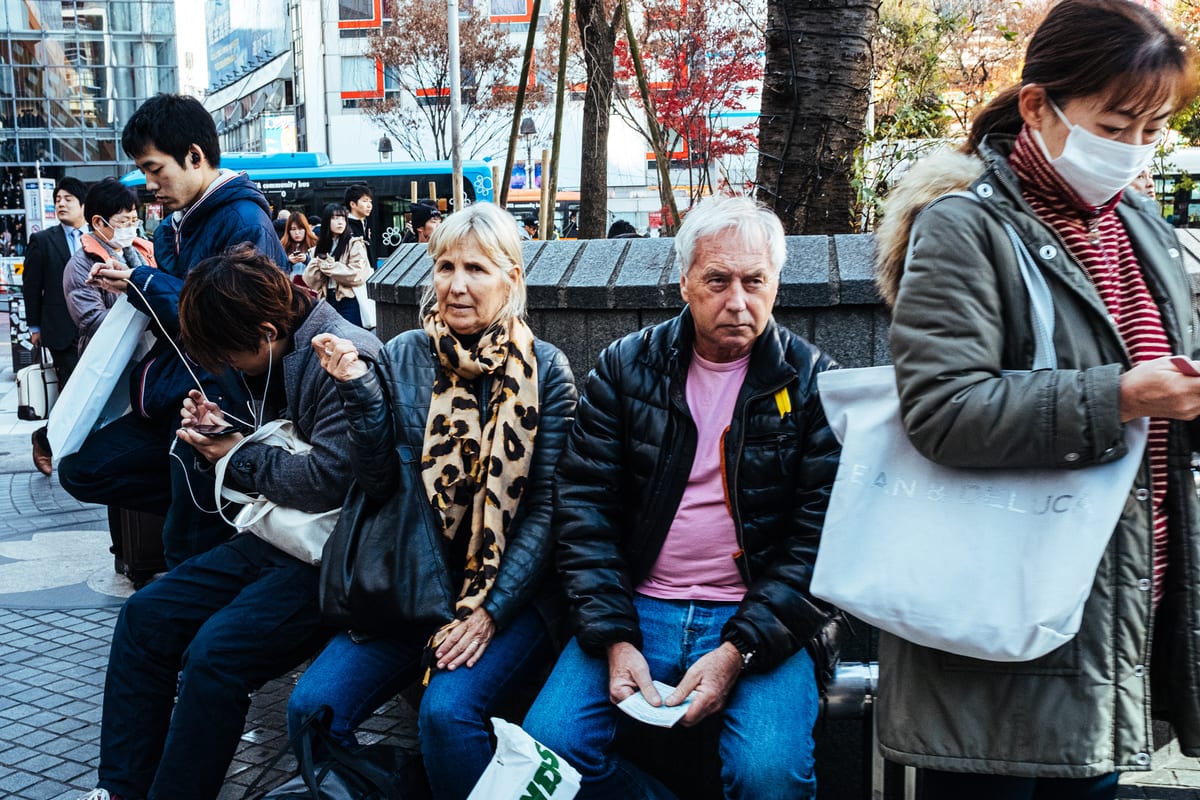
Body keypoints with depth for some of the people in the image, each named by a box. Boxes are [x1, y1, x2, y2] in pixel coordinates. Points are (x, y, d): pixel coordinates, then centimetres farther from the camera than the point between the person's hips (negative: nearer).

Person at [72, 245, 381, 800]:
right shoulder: (276, 360, 11)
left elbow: (328, 479, -25)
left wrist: (240, 458, -9)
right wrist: (223, 431, 4)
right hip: (277, 539, 10)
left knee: (215, 652, -25)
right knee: (144, 617, 4)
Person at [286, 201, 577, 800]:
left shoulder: (544, 370, -4)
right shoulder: (402, 357, 4)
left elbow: (546, 507, -6)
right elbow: (380, 485, 1)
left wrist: (491, 611, -13)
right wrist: (360, 394, -12)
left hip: (511, 592, -3)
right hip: (413, 587, 3)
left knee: (447, 711, -27)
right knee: (311, 707, -13)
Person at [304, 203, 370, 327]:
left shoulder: (355, 244, -1)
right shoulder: (320, 247, 14)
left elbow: (358, 275, -14)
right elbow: (309, 279, 8)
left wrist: (329, 266, -9)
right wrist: (319, 265, -11)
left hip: (349, 302, -5)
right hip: (327, 300, 5)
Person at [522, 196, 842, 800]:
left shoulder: (812, 383, -1)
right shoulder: (624, 367, 4)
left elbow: (820, 534, -5)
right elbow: (584, 504, 1)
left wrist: (740, 650, -16)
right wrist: (614, 638, -10)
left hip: (759, 622, -2)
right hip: (637, 609, 2)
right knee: (547, 743, -17)